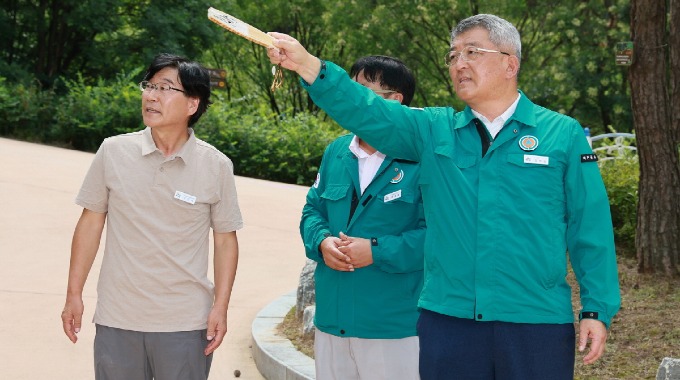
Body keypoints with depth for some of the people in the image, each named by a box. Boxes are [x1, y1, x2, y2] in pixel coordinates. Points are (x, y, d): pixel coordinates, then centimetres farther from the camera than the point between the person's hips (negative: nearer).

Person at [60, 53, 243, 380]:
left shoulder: (216, 166, -3)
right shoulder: (113, 152, -1)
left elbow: (225, 240, 3)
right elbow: (91, 222, 5)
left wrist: (221, 307, -3)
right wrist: (74, 294, 4)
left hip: (186, 325, -1)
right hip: (117, 319, 1)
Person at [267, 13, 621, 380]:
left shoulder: (563, 135, 2)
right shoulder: (433, 131, 8)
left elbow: (590, 230, 1)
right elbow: (367, 112, -6)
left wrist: (597, 309, -4)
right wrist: (309, 66, -21)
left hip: (537, 324, -2)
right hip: (447, 321, 2)